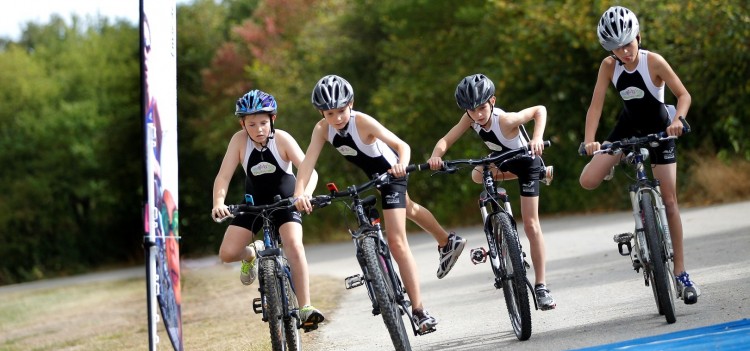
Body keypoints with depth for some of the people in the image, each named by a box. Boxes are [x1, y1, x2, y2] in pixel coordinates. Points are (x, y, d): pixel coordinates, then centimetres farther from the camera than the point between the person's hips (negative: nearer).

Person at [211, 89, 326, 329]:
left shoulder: (282, 139, -22)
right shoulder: (240, 140, -18)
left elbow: (309, 171, -28)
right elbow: (223, 176, -22)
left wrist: (305, 194, -48)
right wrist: (218, 203, -41)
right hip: (254, 203, 2)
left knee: (294, 244, -29)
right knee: (227, 253, -13)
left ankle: (305, 308, -27)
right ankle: (252, 254, 25)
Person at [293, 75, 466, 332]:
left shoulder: (362, 122, -36)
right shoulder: (323, 129, -23)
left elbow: (402, 145, -42)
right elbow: (308, 161, -33)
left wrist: (401, 165, -63)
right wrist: (299, 193, -49)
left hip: (390, 173, -7)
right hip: (373, 174, 7)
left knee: (397, 241, -16)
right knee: (407, 209, 34)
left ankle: (419, 310, -12)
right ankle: (447, 242, 64)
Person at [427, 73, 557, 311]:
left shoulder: (505, 120, -38)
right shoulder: (470, 119, -24)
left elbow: (539, 110, -32)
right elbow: (446, 140, -30)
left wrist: (537, 139, -49)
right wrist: (436, 156, -52)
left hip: (525, 161, -7)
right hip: (502, 159, 7)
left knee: (531, 224, -11)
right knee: (478, 175, -17)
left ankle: (541, 287, -5)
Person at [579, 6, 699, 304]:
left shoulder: (653, 62, -24)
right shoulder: (609, 66, -16)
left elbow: (684, 94, -22)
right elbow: (596, 105, -18)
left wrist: (677, 119, -42)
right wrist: (589, 140, -33)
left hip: (659, 128, -3)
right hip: (628, 125, 3)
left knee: (669, 199, -6)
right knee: (588, 180, -17)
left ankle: (680, 273, 0)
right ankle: (615, 166, 19)